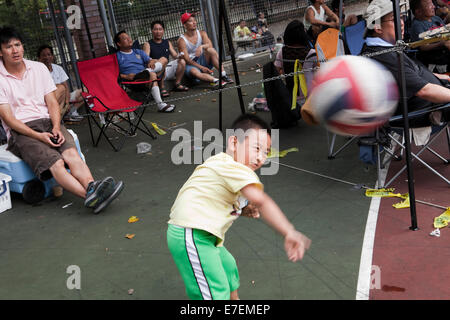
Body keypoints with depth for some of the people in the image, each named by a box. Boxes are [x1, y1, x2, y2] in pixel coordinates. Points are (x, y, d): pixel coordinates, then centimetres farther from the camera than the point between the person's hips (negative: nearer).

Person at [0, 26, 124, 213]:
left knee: (71, 152, -30)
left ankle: (91, 187, -51)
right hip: (20, 131, -4)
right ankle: (90, 196, -52)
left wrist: (56, 128, -9)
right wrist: (38, 136, -18)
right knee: (55, 162, -31)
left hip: (47, 122, 4)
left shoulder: (39, 68, 14)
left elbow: (52, 102, 11)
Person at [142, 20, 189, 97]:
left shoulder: (167, 43, 21)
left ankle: (177, 84, 0)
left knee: (182, 61, -15)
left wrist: (179, 56, -9)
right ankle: (162, 88, -30)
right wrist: (153, 61, -33)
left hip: (167, 70, 5)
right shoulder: (148, 44, 4)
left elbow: (175, 55, 16)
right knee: (163, 59, -35)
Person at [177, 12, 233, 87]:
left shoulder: (202, 33, 5)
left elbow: (210, 45, -13)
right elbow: (186, 59, -15)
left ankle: (223, 75, -33)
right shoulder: (182, 40, -8)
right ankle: (216, 81, -55)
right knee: (194, 72, -38)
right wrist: (201, 67, -24)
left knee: (211, 50, -25)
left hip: (203, 61, 4)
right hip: (191, 65, -3)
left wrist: (202, 46, -36)